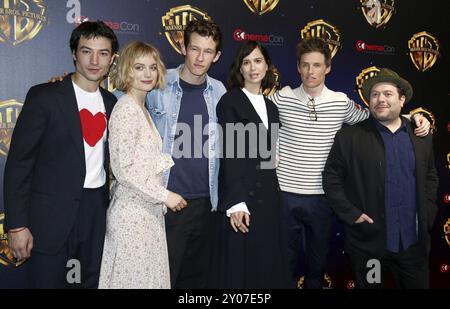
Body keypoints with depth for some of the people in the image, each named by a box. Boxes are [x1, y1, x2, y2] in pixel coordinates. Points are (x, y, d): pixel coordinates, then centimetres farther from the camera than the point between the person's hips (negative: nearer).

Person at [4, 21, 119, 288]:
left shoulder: (110, 103, 8)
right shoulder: (44, 96, -7)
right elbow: (19, 163, -8)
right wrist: (17, 225, -12)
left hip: (98, 211, 5)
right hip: (52, 215, -4)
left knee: (93, 281, 15)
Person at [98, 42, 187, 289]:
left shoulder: (142, 109, 12)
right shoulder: (125, 110, -14)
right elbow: (124, 168, -19)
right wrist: (165, 195, -14)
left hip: (148, 210, 8)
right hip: (133, 211, -8)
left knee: (149, 275, 14)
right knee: (134, 277, 3)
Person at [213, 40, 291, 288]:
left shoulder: (270, 107, 15)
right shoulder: (230, 101, -4)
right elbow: (229, 154, -12)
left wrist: (275, 192, 10)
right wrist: (235, 202, -19)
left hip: (269, 196, 6)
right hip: (242, 194, -6)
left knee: (268, 265, 9)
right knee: (239, 267, 1)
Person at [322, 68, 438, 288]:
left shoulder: (421, 136, 7)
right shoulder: (349, 137, -5)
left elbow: (431, 177, 15)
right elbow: (331, 178, -4)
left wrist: (427, 215, 5)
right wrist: (351, 214, -11)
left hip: (414, 242, 3)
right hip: (367, 242, -3)